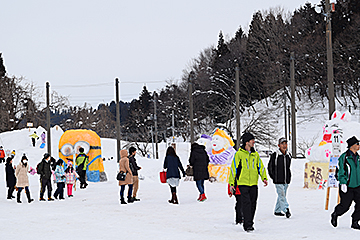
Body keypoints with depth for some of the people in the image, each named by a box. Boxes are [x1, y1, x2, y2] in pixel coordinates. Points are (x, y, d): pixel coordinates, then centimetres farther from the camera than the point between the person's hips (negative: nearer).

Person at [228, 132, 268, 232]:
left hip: (253, 183, 5)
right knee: (246, 204, -13)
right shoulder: (239, 154, -3)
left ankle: (249, 223, 19)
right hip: (243, 183, -5)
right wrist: (231, 183, -4)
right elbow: (233, 168, -1)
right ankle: (248, 225, -13)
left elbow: (261, 167, 15)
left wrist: (264, 178, -1)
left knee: (253, 205, 8)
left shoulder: (255, 154, 11)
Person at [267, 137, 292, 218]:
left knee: (282, 195, 10)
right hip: (278, 181, -6)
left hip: (286, 181, 6)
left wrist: (289, 176, 13)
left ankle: (277, 211, 20)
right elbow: (270, 167, 0)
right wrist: (273, 177, -3)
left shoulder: (288, 156, 10)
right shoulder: (274, 155, -7)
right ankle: (286, 210, -18)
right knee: (281, 195, -13)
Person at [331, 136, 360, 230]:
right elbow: (341, 172, -13)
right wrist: (343, 183, -20)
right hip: (347, 187, -6)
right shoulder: (344, 157, -12)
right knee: (345, 206, 2)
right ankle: (335, 215, 32)